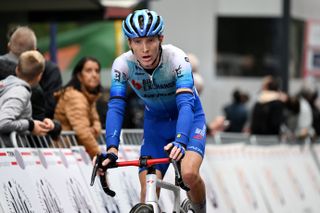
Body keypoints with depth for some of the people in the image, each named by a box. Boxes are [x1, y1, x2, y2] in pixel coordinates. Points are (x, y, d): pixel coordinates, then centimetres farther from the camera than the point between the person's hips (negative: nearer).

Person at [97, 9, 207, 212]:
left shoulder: (177, 58, -30)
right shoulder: (122, 64, -23)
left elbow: (185, 103, -41)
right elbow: (116, 107, -30)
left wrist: (180, 141, -57)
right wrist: (112, 148, -46)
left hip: (188, 118, -3)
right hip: (155, 122, 3)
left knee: (189, 174, -28)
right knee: (148, 192, -11)